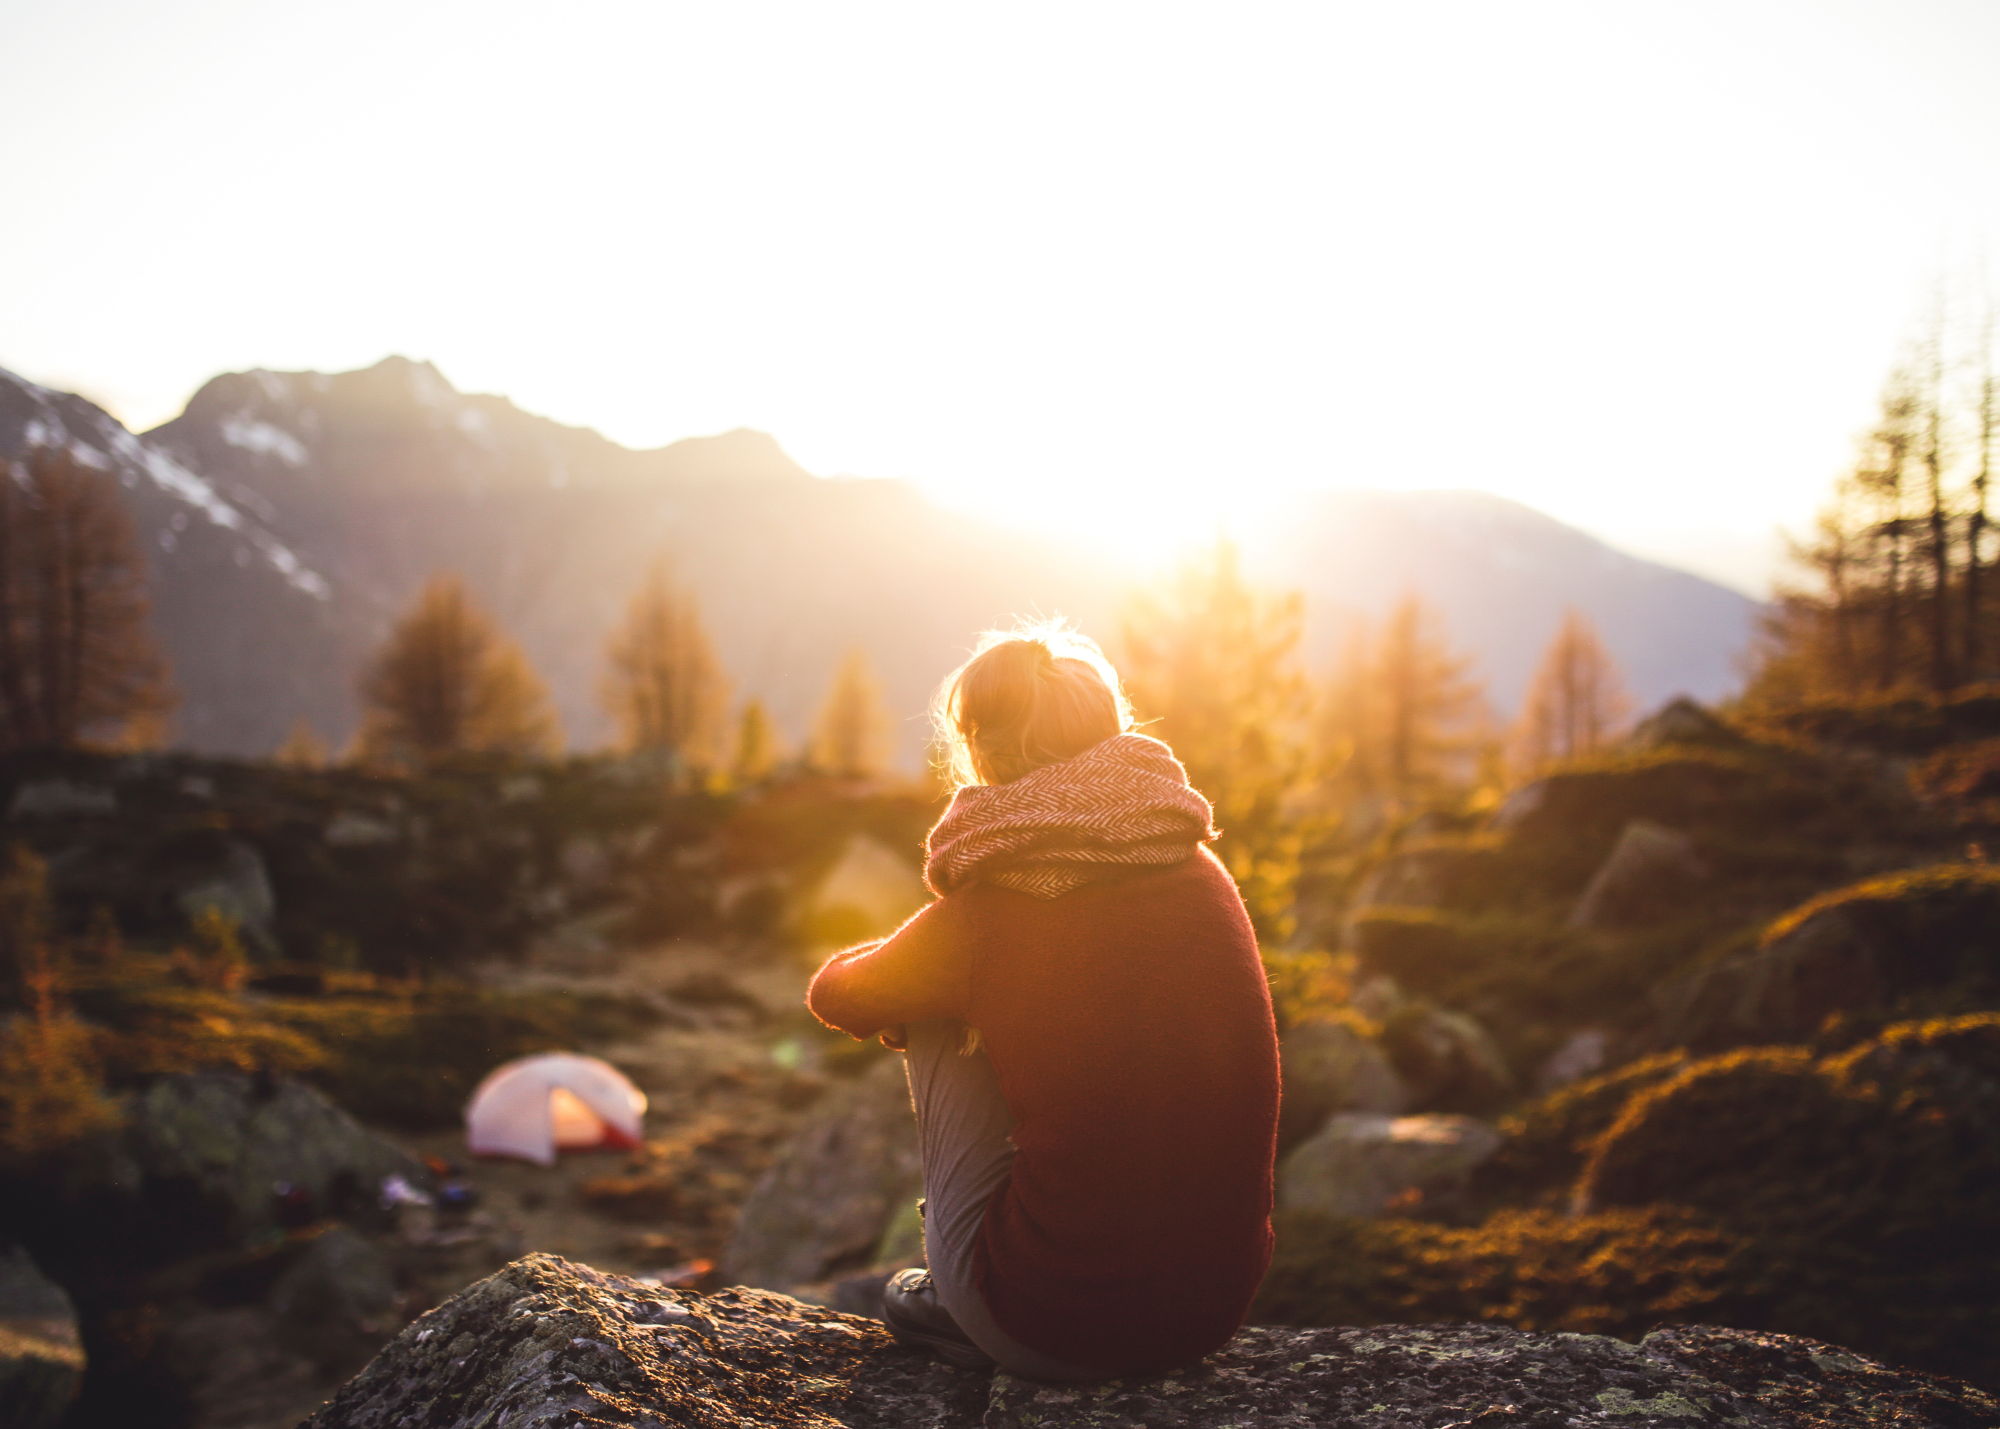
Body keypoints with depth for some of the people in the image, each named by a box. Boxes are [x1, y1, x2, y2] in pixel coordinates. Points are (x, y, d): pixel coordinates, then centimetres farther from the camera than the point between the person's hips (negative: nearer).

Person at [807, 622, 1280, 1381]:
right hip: (1219, 1308, 5)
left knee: (937, 1026, 11)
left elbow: (834, 995, 9)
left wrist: (905, 992, 31)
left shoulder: (984, 917, -13)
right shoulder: (1202, 873, 1)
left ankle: (957, 1303, 24)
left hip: (1061, 1335, -5)